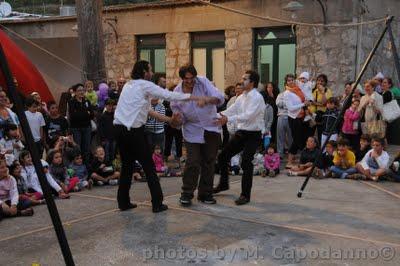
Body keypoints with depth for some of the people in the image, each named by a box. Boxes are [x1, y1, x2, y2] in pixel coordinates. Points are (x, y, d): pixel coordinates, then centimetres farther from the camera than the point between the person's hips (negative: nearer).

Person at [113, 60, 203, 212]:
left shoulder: (128, 85, 19)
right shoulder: (145, 85, -4)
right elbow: (169, 95, -7)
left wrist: (168, 119, 17)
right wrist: (195, 98, 1)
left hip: (119, 129, 8)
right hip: (134, 131, -8)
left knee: (127, 165, 16)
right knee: (149, 166, 1)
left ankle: (123, 202, 19)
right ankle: (157, 203, 4)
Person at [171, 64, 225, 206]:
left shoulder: (203, 82, -11)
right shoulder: (177, 92, -9)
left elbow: (220, 98, -23)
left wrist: (207, 100, -42)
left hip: (211, 128, 1)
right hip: (193, 131, -1)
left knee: (209, 162, 8)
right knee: (193, 163, -9)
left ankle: (205, 193, 22)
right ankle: (186, 194, 7)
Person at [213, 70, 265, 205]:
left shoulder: (257, 97, -16)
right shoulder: (242, 97, 8)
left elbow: (248, 116, -28)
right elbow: (231, 110, 4)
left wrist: (228, 119, -36)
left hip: (253, 135, -8)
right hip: (241, 133, 8)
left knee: (246, 163, -13)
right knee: (222, 156, 11)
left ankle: (245, 195, 2)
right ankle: (223, 184, 33)